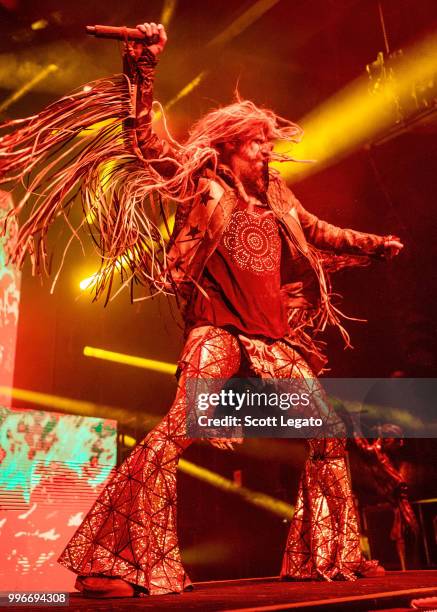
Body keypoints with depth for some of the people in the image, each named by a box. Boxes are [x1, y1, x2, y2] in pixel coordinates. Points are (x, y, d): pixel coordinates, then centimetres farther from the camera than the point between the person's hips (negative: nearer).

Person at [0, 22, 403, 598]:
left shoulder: (276, 199, 21)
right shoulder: (202, 183, 6)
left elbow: (320, 234, 34)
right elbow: (141, 137, 0)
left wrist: (376, 244, 35)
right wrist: (142, 67, -8)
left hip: (274, 333, 7)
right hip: (218, 326, -6)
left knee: (329, 432, 8)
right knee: (177, 429, -26)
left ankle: (336, 554, 24)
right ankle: (109, 562, -15)